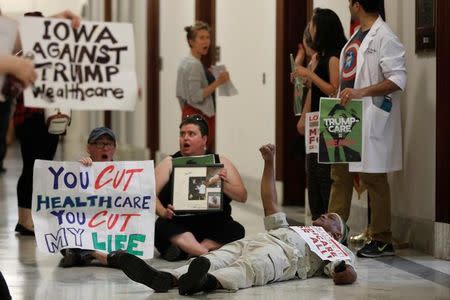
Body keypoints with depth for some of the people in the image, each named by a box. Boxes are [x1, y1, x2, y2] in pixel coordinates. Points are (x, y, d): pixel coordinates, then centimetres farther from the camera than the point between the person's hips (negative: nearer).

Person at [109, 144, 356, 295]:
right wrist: (269, 162, 39)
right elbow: (269, 202, 45)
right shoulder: (290, 228, 48)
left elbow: (349, 274, 8)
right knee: (217, 259, -28)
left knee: (251, 266, -41)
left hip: (283, 253, -6)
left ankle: (206, 282, -74)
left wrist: (345, 273, -19)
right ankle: (167, 279, -57)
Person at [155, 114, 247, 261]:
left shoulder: (220, 162, 13)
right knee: (164, 226, -32)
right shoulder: (170, 163, 10)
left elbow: (242, 196, 6)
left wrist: (224, 185, -14)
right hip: (178, 227, -1)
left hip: (215, 228, 1)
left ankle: (185, 250, -32)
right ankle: (207, 253, -43)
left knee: (237, 231, -26)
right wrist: (163, 212, -23)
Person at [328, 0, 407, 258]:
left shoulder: (384, 38, -12)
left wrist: (362, 92, -25)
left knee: (374, 178, -3)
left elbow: (398, 79, -18)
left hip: (370, 119, -9)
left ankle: (382, 241, 5)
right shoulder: (356, 37, 16)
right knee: (340, 175, 11)